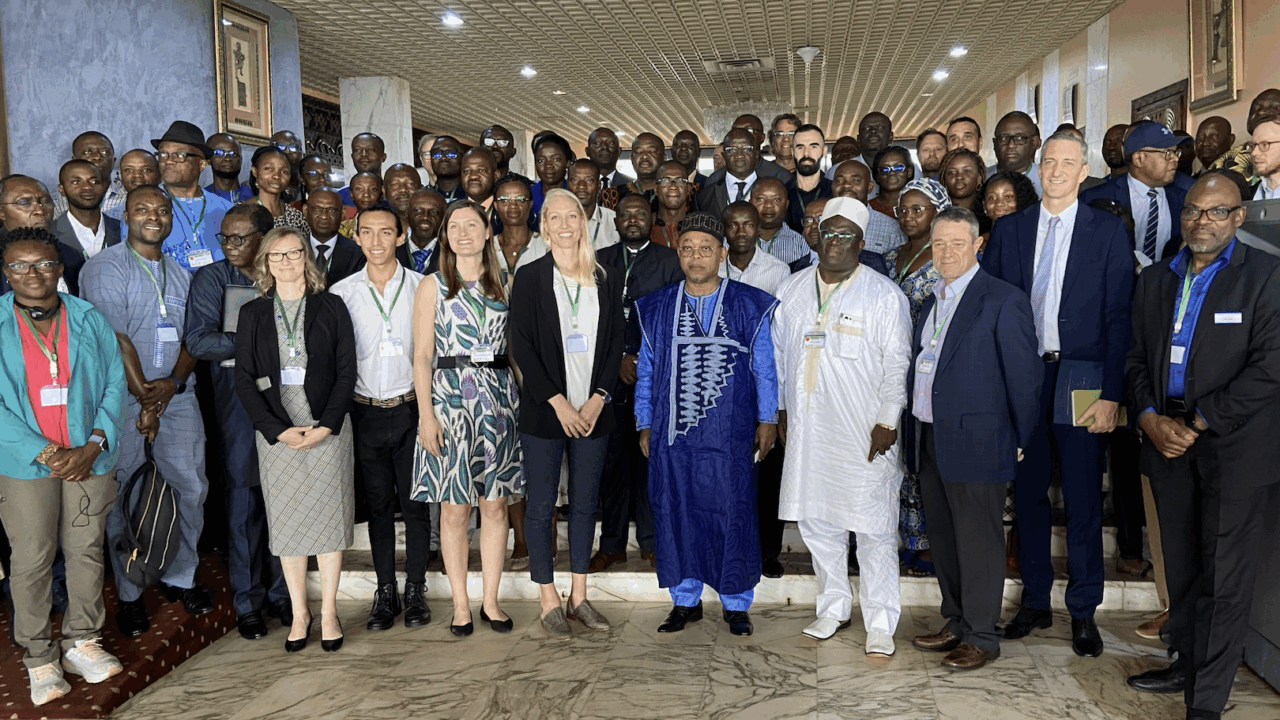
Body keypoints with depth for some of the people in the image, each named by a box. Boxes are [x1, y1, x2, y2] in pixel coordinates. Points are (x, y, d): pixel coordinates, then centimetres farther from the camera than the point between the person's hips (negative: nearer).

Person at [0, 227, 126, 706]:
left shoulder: (88, 320, 4)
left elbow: (115, 385, 3)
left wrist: (93, 446, -10)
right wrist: (46, 453, -14)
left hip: (89, 460, 2)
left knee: (86, 551, 10)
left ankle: (81, 643, 26)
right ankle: (39, 657, 19)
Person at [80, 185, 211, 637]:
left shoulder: (181, 273, 15)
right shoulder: (106, 267, -4)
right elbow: (116, 339, -11)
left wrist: (174, 382, -8)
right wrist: (145, 401, -13)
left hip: (177, 395, 5)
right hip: (124, 398, -5)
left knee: (190, 488, 4)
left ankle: (181, 577, 21)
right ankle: (129, 595, 13)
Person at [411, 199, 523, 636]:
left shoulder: (502, 285, 12)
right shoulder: (432, 286, 4)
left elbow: (515, 348, 13)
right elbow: (422, 356, 0)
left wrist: (524, 398, 4)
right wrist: (426, 415, -9)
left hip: (498, 395, 2)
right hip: (450, 394, -2)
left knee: (495, 504, 5)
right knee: (454, 509, 2)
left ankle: (491, 600, 17)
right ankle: (461, 605, 14)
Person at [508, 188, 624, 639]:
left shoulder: (606, 280, 7)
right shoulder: (529, 279, -1)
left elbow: (616, 343, 6)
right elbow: (521, 347, -6)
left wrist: (598, 399, -6)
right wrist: (558, 402, -13)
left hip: (593, 411, 3)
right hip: (544, 411, -3)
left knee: (585, 503, 10)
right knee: (541, 506, 2)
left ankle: (579, 597, 23)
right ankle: (549, 602, 14)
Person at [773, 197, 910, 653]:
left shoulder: (883, 295, -4)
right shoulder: (792, 290, 10)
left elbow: (897, 363, -5)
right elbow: (780, 353, 16)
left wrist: (887, 421, -10)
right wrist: (781, 409, 14)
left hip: (865, 433, -5)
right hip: (807, 429, 5)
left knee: (874, 529, -2)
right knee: (816, 522, 12)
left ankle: (880, 624, 10)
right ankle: (834, 608, 29)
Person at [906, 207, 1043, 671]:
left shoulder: (1003, 301, -10)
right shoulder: (932, 301, 14)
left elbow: (1025, 375, -9)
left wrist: (1019, 442, -7)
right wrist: (914, 432, 11)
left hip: (974, 442, -8)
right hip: (929, 441, 8)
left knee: (978, 541, 3)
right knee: (943, 539, 16)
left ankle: (982, 637, 16)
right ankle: (957, 624, 30)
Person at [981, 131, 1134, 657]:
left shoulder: (1109, 232, 1)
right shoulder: (1008, 230, 8)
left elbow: (1118, 317, -3)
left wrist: (1110, 393, -10)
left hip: (1080, 380, -2)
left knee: (1083, 500, 4)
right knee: (1028, 494, 11)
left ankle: (1083, 612, 19)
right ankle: (1034, 602, 25)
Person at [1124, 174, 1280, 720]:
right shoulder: (1155, 280, 12)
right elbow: (1137, 359, 14)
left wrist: (1196, 424, -12)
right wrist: (1150, 418, -3)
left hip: (1233, 444, -5)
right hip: (1167, 441, 5)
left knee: (1225, 574, -1)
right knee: (1181, 566, 14)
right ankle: (1186, 663, 29)